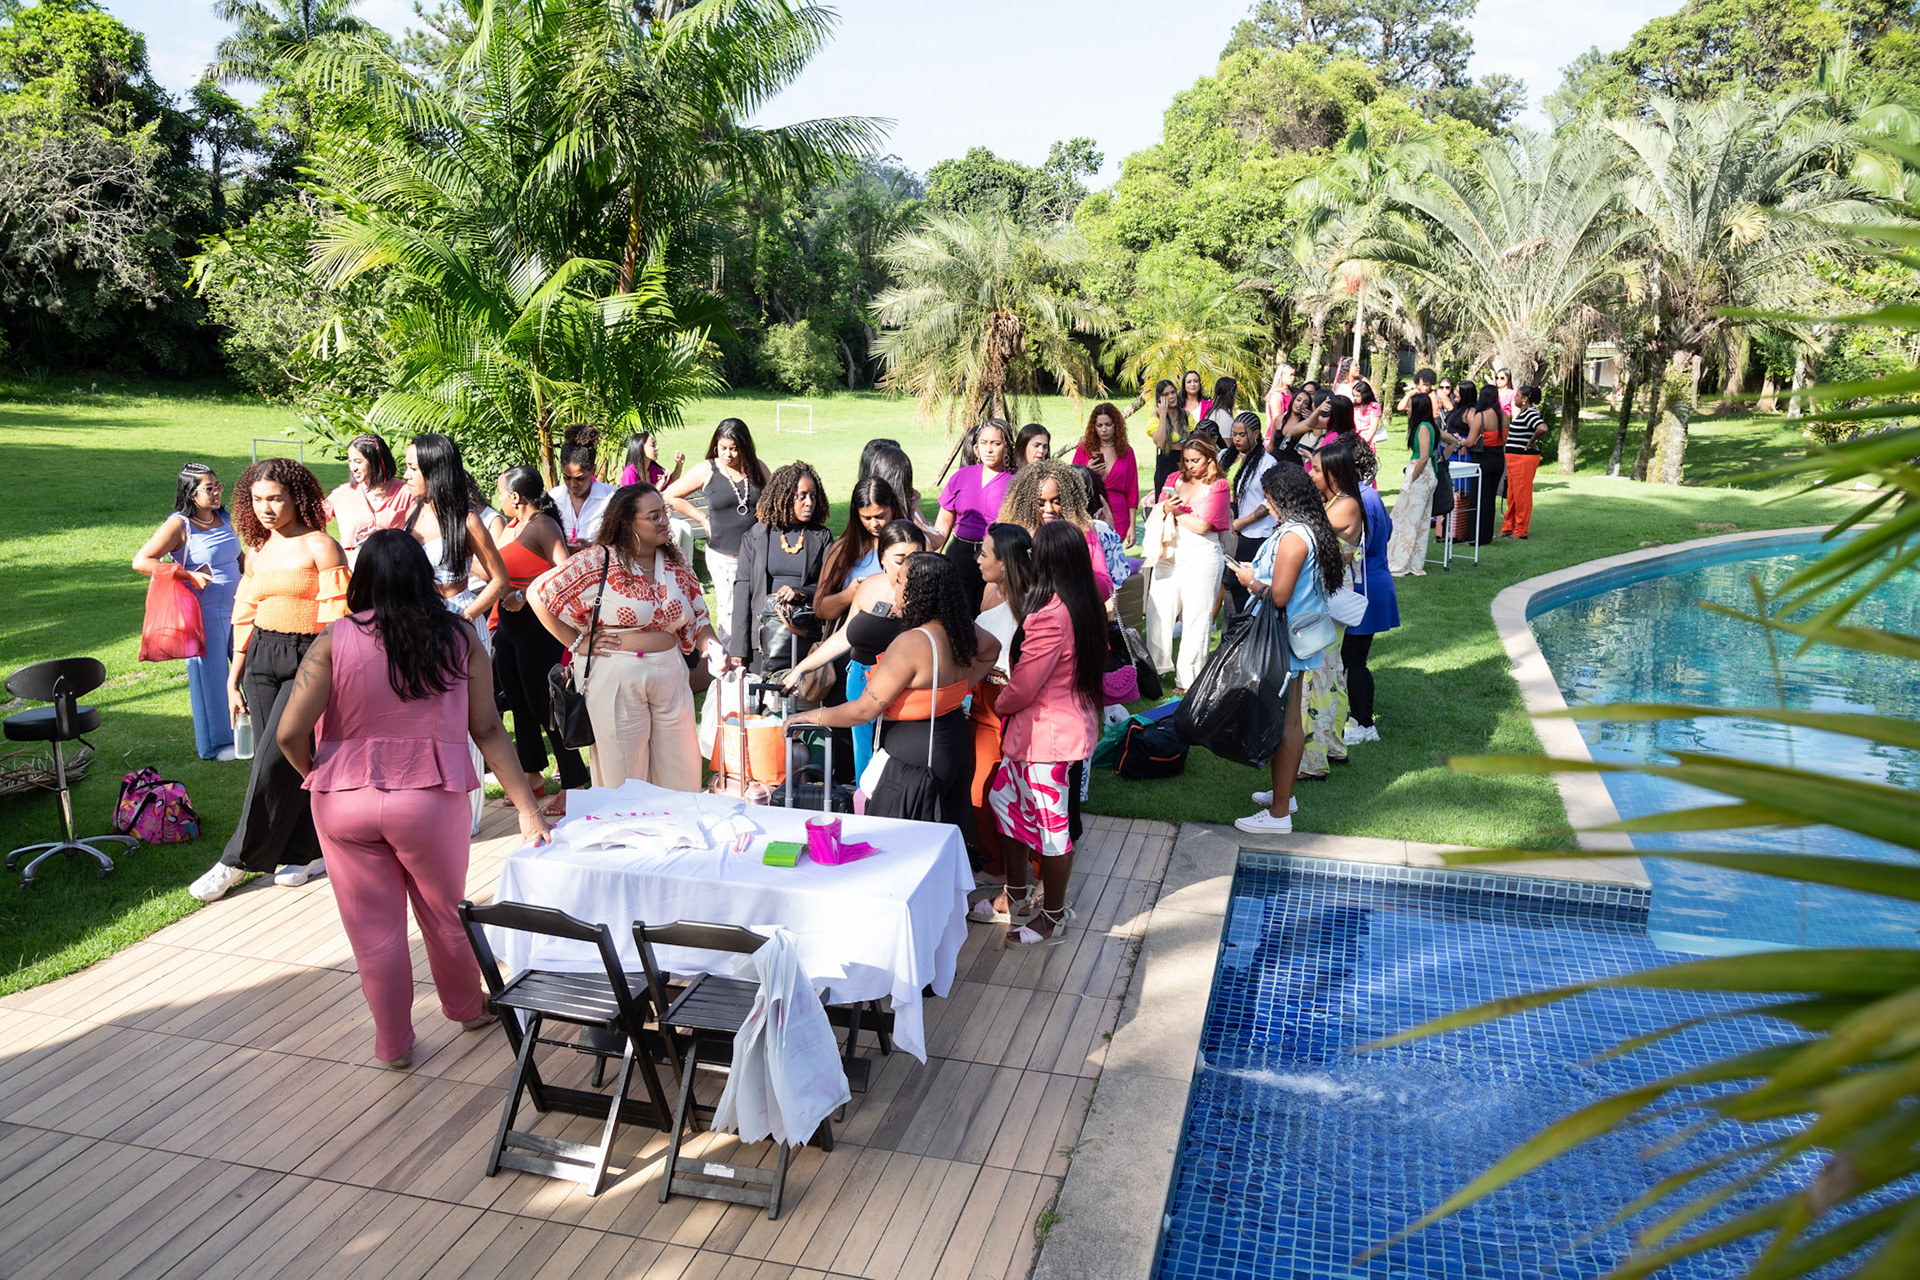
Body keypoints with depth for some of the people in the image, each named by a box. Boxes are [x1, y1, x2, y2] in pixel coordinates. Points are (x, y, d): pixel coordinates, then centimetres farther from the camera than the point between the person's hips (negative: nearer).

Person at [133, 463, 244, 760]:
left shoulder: (224, 517, 6)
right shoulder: (179, 525, -14)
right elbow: (141, 561, -18)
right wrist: (188, 575, -22)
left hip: (236, 608, 7)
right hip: (204, 614, -7)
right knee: (209, 675, 4)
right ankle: (215, 744, 18)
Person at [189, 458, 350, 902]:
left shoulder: (320, 547, -6)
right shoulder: (257, 552, 14)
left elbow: (338, 618, -10)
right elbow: (244, 619, 18)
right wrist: (233, 681, 16)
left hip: (308, 658, -6)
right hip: (261, 659, 6)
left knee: (274, 761, -7)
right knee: (281, 759, 6)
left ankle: (237, 861, 4)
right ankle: (308, 852, 18)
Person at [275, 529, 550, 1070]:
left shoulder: (334, 641, -9)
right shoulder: (460, 638, -6)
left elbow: (289, 734, -10)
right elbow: (487, 730, -6)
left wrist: (319, 777, 11)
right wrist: (527, 809, -2)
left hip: (344, 803, 0)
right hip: (431, 801, 0)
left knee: (374, 928, 15)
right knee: (446, 915, 22)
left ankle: (393, 1043, 29)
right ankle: (468, 1008, 43)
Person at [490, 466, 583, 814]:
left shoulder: (542, 525, -12)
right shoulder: (512, 527, 15)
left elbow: (564, 572, -25)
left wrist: (524, 594, -27)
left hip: (537, 626, -9)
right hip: (509, 625, 9)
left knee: (543, 704, -5)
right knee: (518, 701, 15)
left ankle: (574, 785, 4)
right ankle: (533, 775, 28)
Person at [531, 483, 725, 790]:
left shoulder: (676, 566, 10)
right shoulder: (598, 562, -7)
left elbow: (696, 621, 15)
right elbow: (538, 594, -5)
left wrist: (712, 647, -5)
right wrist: (578, 643, -6)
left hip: (670, 675, 5)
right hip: (615, 678, -5)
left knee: (680, 770, 11)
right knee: (624, 775, 5)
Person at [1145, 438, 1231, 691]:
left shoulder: (1217, 488, -3)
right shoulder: (1174, 480, 12)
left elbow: (1201, 525, -12)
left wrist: (1175, 511, -4)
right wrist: (1165, 509, -12)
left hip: (1201, 556, -5)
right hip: (1170, 553, 5)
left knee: (1196, 617, 1)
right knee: (1158, 609, 4)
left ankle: (1188, 679, 9)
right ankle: (1152, 668, 19)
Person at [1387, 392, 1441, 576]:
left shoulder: (1423, 427, -15)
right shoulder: (1430, 426, 13)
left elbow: (1423, 458, -22)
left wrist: (1411, 480, -17)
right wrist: (1439, 459, 22)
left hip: (1421, 476, -10)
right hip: (1425, 476, 10)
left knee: (1406, 519, -5)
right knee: (1421, 521, 12)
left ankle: (1399, 565, -1)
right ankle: (1416, 565, 17)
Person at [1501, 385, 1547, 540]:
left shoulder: (1530, 413, -16)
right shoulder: (1521, 413, 14)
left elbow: (1542, 428, -33)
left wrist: (1531, 442, -20)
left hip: (1524, 459, -10)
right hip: (1514, 458, 10)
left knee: (1522, 494, -3)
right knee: (1512, 494, 15)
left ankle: (1521, 532, 4)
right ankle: (1508, 527, 24)